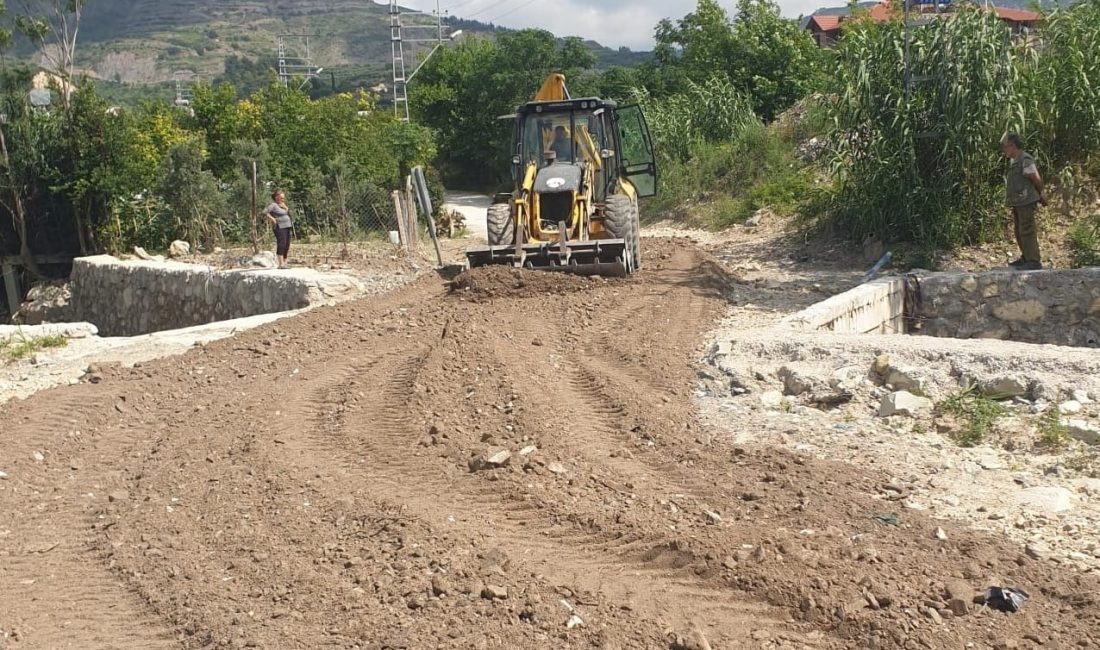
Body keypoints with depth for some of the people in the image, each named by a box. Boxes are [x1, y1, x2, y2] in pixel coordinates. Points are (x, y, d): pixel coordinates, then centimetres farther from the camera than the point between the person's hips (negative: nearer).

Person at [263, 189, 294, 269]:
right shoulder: (273, 205, -8)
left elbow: (289, 213, 14)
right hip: (279, 227, -9)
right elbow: (265, 211, -15)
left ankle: (284, 263, 14)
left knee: (287, 245, 8)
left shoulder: (283, 205, 17)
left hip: (287, 227, 9)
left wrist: (285, 207, -1)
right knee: (281, 244, -17)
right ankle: (281, 264, -23)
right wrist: (271, 218, -17)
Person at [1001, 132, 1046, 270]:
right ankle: (1026, 258, 26)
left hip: (1026, 202, -10)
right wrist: (1039, 196, 18)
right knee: (1020, 232, 16)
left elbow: (1037, 180, -13)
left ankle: (1034, 261, -8)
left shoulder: (1025, 160, -15)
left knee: (1027, 231, -9)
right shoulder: (1015, 161, 14)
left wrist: (1040, 195, 4)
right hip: (1018, 203, 10)